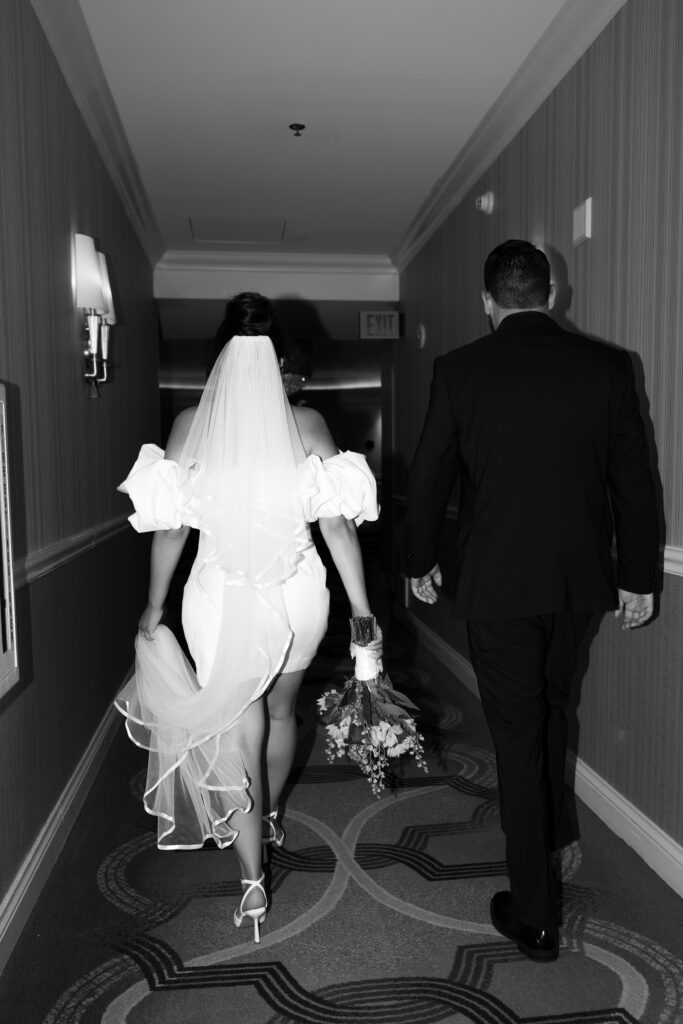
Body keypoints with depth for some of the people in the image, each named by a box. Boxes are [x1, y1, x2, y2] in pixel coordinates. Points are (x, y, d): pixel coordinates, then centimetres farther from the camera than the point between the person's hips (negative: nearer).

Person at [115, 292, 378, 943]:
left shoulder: (190, 426, -8)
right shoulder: (306, 424, -8)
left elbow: (170, 527, -4)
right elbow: (337, 523, -9)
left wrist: (154, 606, 8)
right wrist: (360, 605, 0)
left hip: (221, 599, -1)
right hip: (297, 595, 2)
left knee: (236, 733, 12)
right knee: (280, 711, 26)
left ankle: (252, 882, 14)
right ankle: (270, 817, 50)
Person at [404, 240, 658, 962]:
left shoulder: (459, 370, -8)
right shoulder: (605, 366, -2)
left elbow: (428, 477, -3)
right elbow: (634, 480, 1)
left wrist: (420, 563, 12)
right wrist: (637, 577, 10)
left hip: (496, 583, -3)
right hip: (580, 579, 4)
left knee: (518, 735, 7)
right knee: (551, 706, 27)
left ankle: (534, 916, 19)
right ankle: (552, 828, 50)